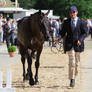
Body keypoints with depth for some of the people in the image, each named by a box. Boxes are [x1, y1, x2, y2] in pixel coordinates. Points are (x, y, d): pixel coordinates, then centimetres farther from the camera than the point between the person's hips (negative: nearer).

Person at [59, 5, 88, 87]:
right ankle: (72, 80, -12)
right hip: (69, 44, -1)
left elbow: (85, 33, -1)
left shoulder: (82, 22, 0)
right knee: (71, 61, -12)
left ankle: (74, 76, 33)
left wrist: (80, 40, -17)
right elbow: (63, 32, 7)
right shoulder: (66, 22, 6)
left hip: (78, 44, 1)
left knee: (77, 62, 12)